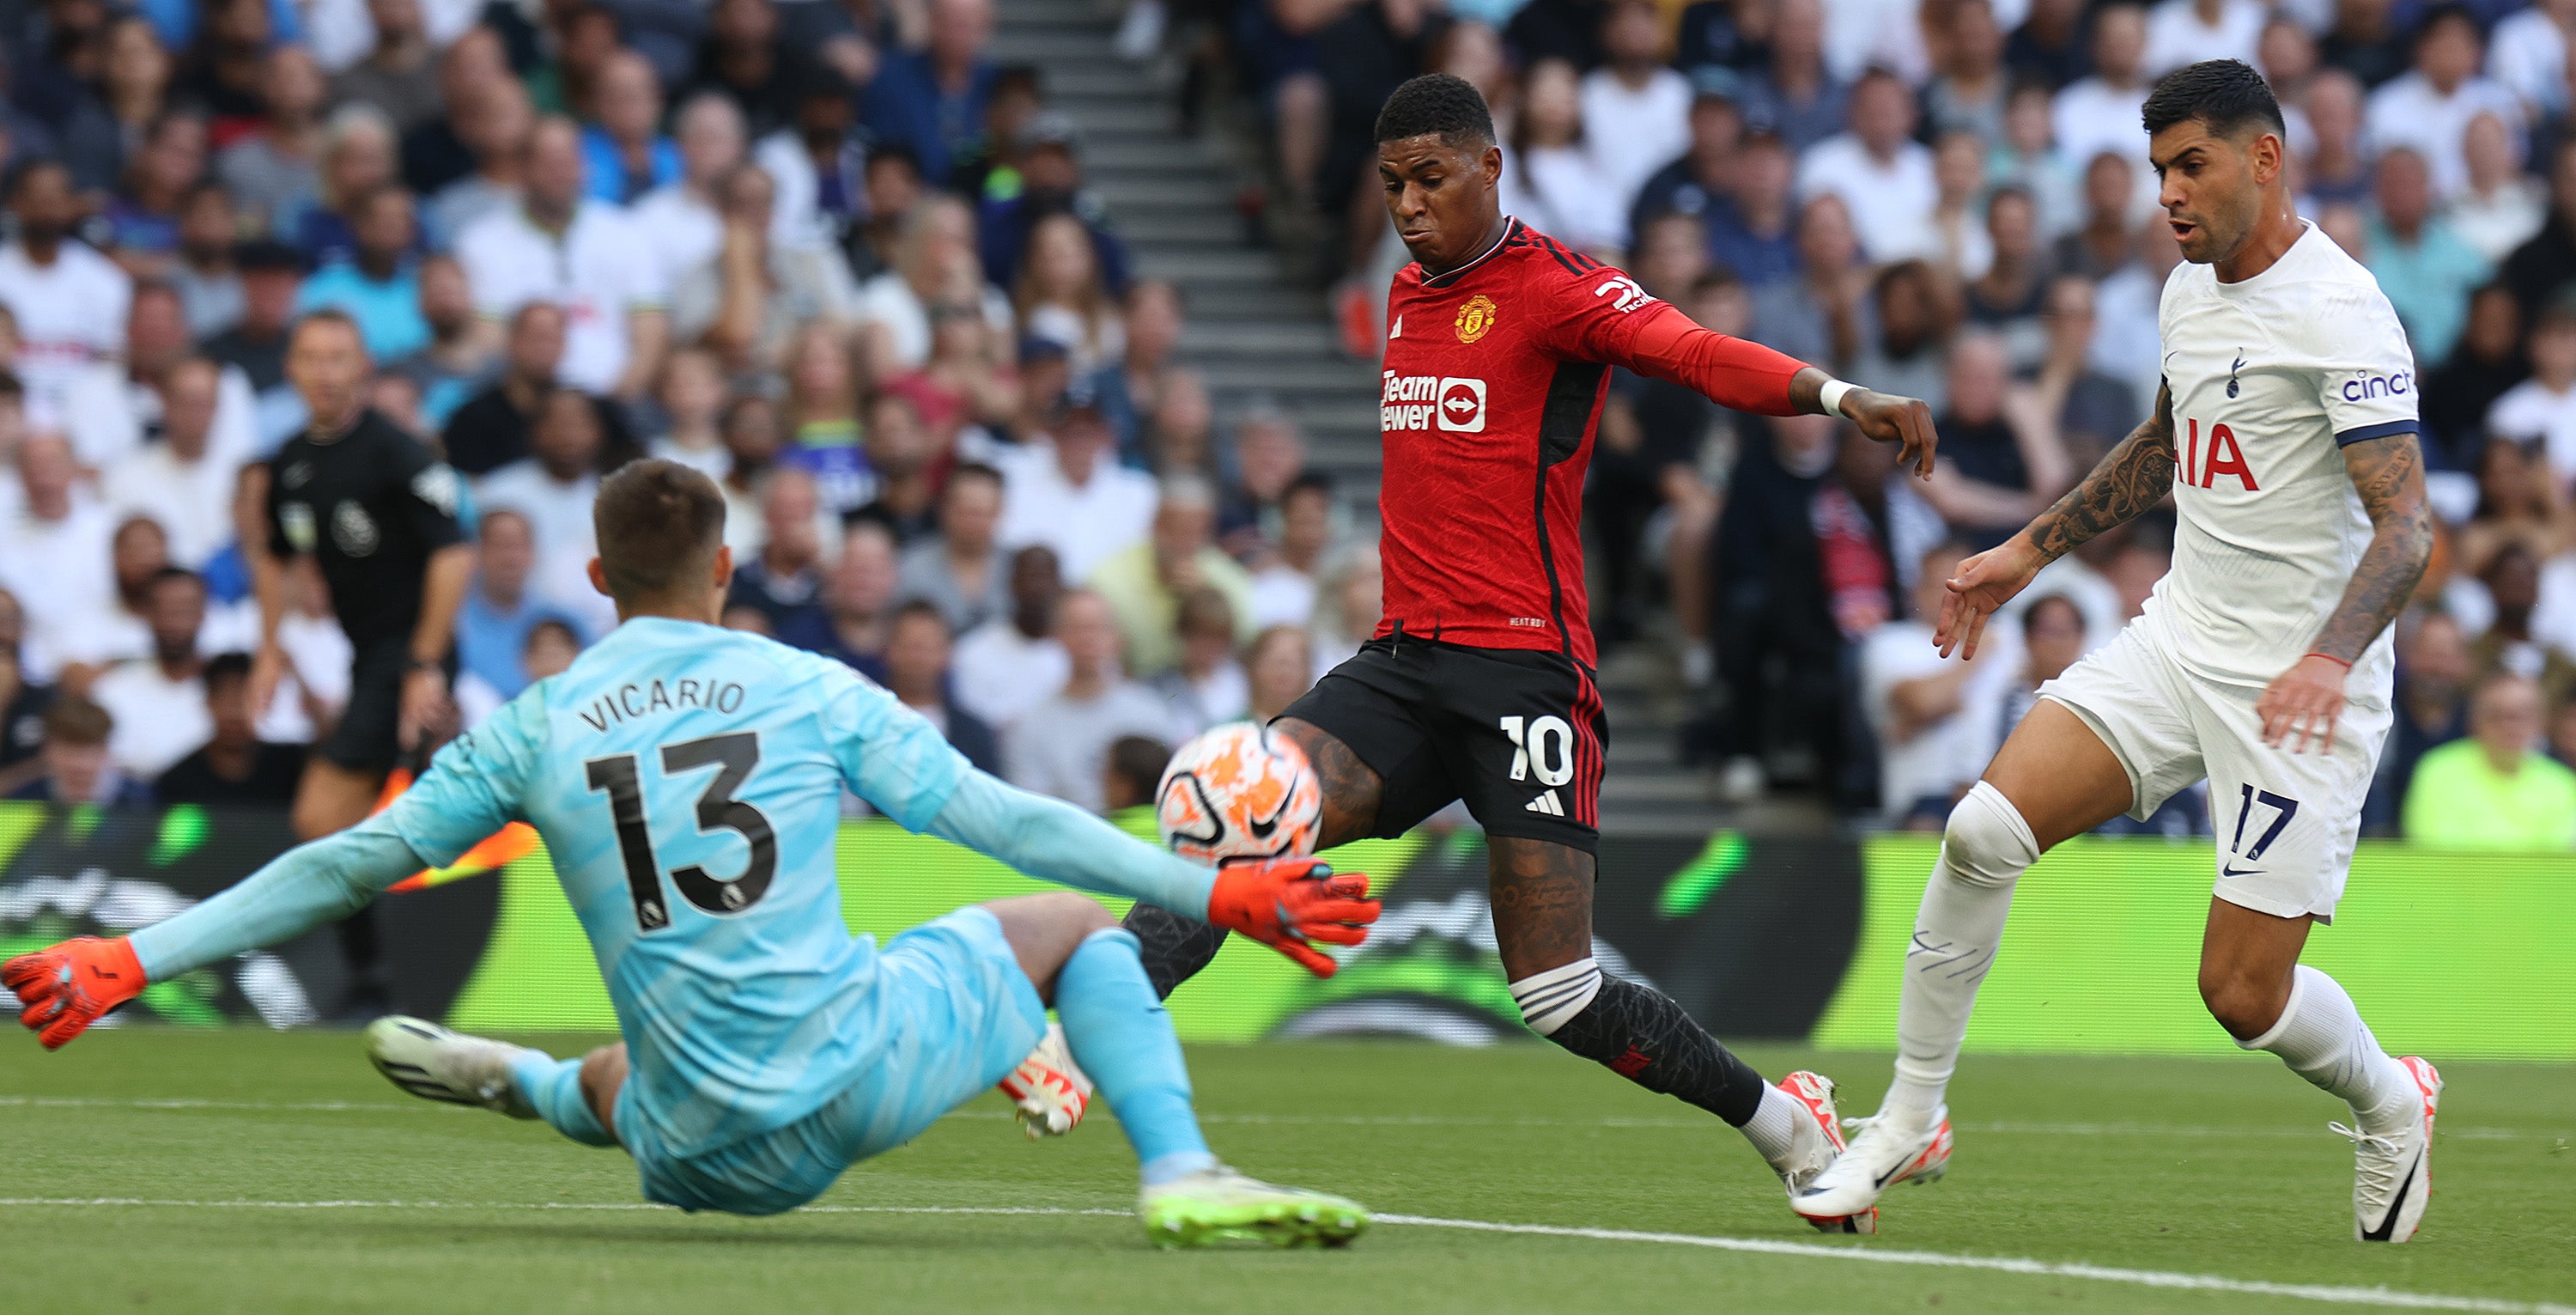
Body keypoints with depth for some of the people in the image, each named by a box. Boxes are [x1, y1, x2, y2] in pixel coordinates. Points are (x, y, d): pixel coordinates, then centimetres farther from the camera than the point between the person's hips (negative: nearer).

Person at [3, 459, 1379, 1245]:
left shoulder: (533, 733, 5)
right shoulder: (812, 693, 1)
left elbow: (347, 868, 5)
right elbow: (997, 818, 2)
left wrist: (128, 960, 11)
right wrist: (1217, 892, 9)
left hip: (716, 1155, 3)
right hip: (858, 1069, -3)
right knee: (1071, 925, 19)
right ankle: (1179, 1174, 7)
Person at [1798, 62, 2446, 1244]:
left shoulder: (2340, 313, -16)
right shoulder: (2190, 293, 9)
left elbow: (2405, 527, -22)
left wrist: (2328, 658, -37)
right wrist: (2030, 551, 28)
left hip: (2298, 688, -7)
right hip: (2179, 642, 7)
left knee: (2245, 996, -6)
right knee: (1984, 827, -14)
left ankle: (2389, 1107, 28)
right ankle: (1907, 1122, -2)